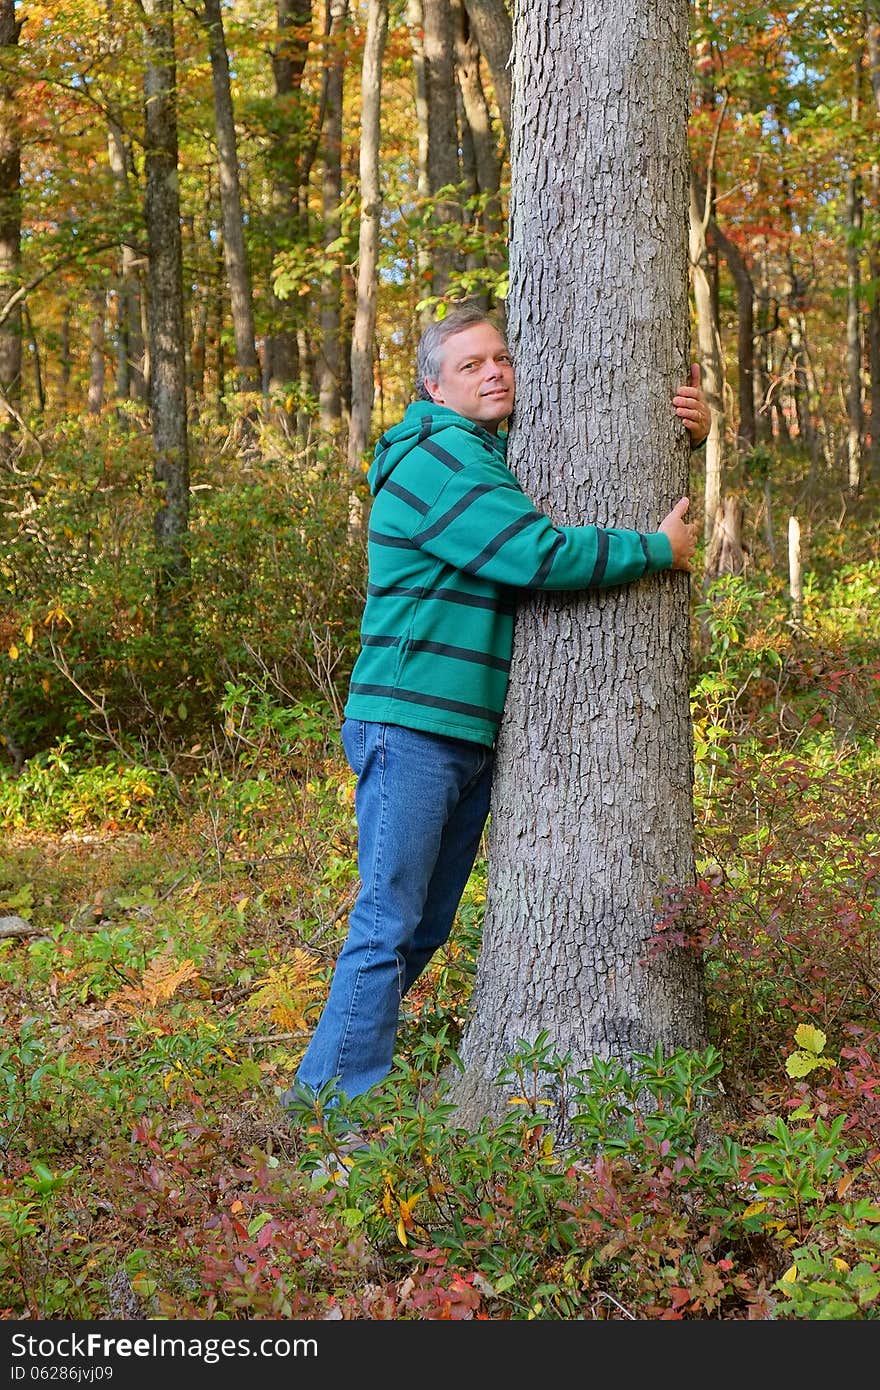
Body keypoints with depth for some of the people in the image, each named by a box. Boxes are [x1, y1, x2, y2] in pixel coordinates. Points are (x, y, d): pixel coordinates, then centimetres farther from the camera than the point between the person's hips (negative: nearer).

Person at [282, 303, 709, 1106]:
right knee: (388, 926, -8)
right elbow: (540, 554, -21)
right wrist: (658, 550, -10)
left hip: (474, 735, 10)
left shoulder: (507, 460, 19)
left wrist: (685, 434, 7)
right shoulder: (435, 460, -12)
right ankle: (340, 1090, 0)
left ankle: (331, 1080, 23)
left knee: (427, 926, 13)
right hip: (410, 728, -10)